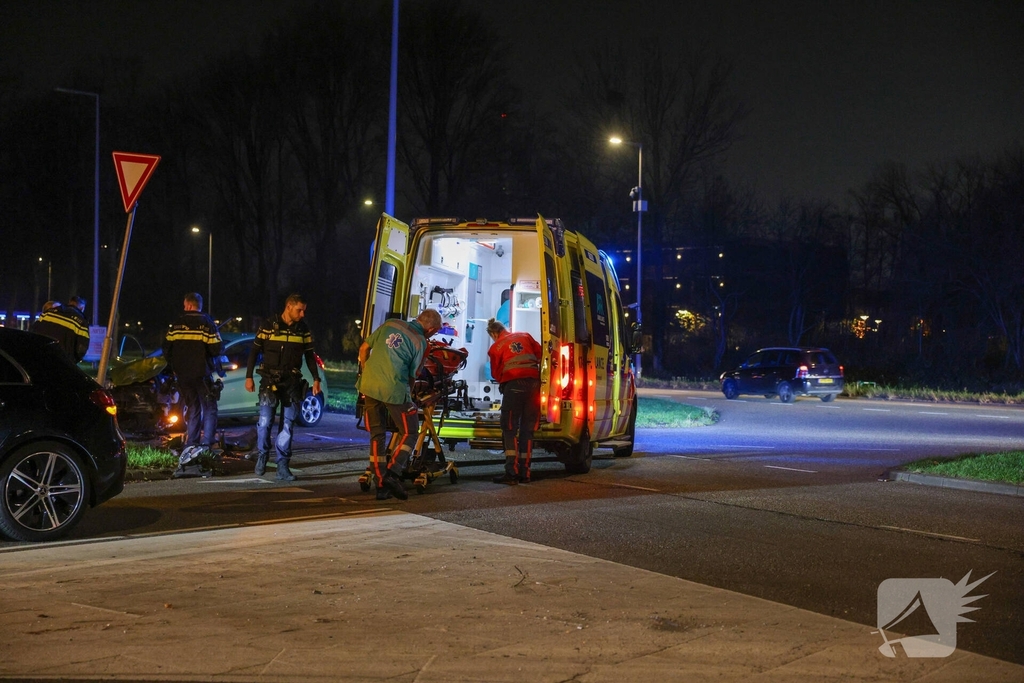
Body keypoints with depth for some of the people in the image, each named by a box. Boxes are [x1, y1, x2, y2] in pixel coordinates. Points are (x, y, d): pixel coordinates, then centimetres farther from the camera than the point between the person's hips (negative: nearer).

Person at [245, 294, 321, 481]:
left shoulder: (304, 330, 6)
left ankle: (282, 466, 3)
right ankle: (261, 456, 18)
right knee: (265, 422, -7)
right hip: (270, 381, -3)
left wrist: (316, 379, 6)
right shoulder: (268, 327, -2)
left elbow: (309, 356, 13)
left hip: (292, 382, 3)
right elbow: (254, 352, 2)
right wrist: (249, 377, -1)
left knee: (288, 425, 0)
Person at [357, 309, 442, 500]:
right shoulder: (420, 342, -3)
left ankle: (380, 485, 13)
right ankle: (393, 473, -11)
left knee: (376, 435, 14)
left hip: (369, 386, 5)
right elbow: (412, 376, 1)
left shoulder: (390, 324, 10)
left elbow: (364, 348, 14)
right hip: (393, 390, -5)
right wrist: (409, 391, 20)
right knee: (409, 434, 9)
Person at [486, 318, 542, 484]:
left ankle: (512, 473, -11)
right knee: (527, 430, 9)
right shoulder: (525, 336, 16)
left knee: (510, 429, 0)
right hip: (533, 382, 4)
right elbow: (540, 355, 14)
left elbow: (496, 374, 12)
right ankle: (525, 473, 8)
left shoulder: (495, 347, 7)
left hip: (513, 385, -4)